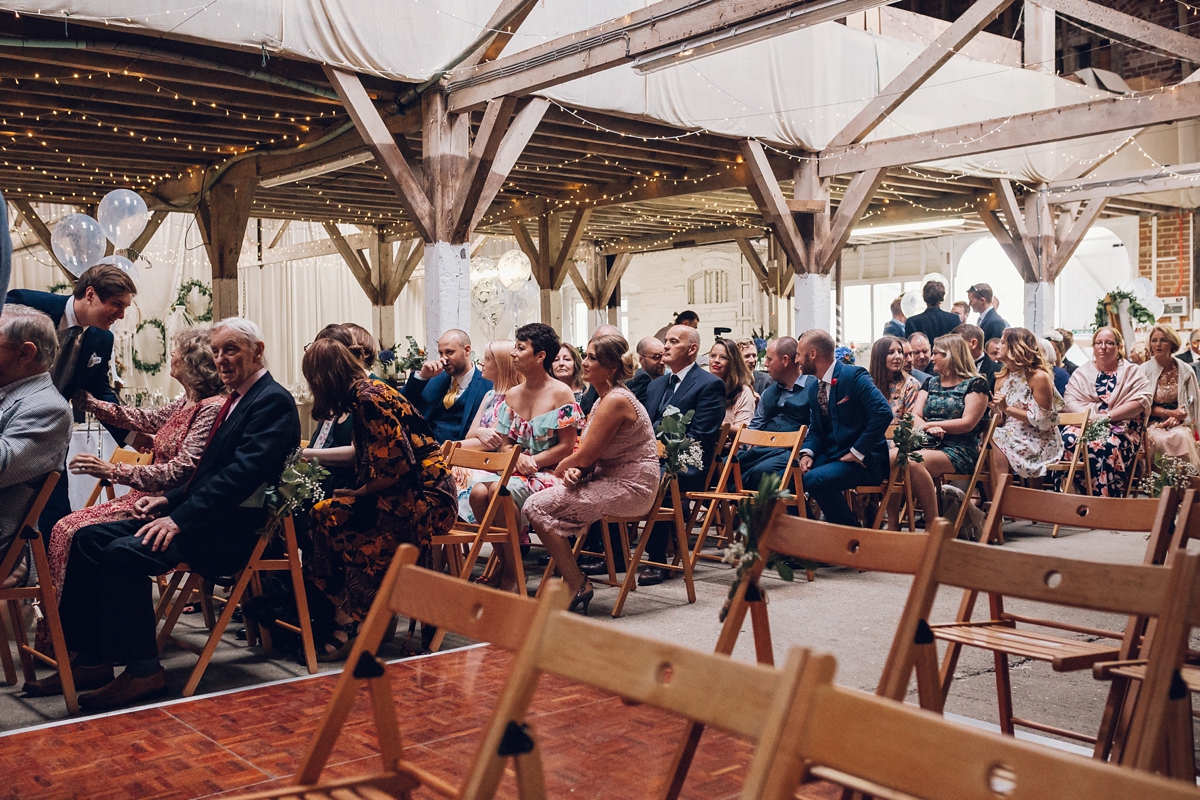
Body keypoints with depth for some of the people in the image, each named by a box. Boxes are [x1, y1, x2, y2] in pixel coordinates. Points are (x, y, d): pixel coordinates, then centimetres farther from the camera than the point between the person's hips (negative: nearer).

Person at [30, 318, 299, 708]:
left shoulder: (273, 401, -11)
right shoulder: (236, 400, 20)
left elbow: (243, 473, -22)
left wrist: (181, 518, -24)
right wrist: (170, 500, 7)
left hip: (237, 526, -10)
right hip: (211, 516, 10)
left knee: (125, 552, -26)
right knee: (90, 539, 1)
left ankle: (144, 670, -14)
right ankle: (92, 660, 2)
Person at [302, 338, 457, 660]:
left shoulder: (369, 398, -17)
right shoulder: (362, 394, 11)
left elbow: (398, 467, -21)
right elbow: (363, 455, 25)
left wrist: (359, 493, -6)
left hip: (427, 497, -10)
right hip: (406, 493, 10)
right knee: (326, 514, -2)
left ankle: (348, 622, -2)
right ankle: (341, 614, -3)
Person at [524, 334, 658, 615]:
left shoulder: (616, 400, -20)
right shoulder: (604, 398, 11)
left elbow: (585, 457, -18)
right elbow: (589, 457, 11)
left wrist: (559, 469, 1)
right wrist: (574, 471, -10)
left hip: (630, 487, -10)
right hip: (613, 480, 10)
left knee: (538, 507, -13)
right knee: (540, 498, 5)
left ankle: (578, 586, -3)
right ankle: (570, 581, 11)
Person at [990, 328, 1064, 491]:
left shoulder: (1039, 377, -10)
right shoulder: (1003, 378, 10)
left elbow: (1041, 421, -14)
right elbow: (1000, 422, 10)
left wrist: (1007, 408, -18)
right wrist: (995, 410, -12)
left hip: (1038, 443, -6)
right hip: (1011, 438, 6)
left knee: (997, 446, -29)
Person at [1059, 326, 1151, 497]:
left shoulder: (1131, 371, 10)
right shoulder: (1082, 372, 17)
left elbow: (1142, 400, -6)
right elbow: (1069, 400, 3)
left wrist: (1108, 416, -17)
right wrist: (1091, 415, -17)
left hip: (1121, 426, -2)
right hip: (1085, 423, 2)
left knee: (1106, 446, -36)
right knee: (1068, 441, -31)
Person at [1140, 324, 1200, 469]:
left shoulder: (1185, 371, 0)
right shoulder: (1144, 370, -5)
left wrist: (1176, 417, -12)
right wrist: (1170, 412, -14)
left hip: (1178, 424, 1)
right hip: (1153, 422, -1)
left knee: (1183, 437, -30)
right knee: (1157, 440, -32)